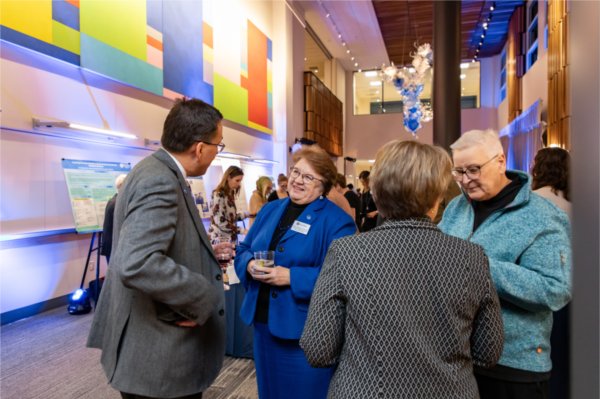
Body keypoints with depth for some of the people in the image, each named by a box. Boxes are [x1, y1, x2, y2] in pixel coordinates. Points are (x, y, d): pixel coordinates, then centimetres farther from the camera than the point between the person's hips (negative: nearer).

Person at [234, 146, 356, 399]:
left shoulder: (336, 221, -12)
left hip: (305, 329, -6)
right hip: (262, 321, 6)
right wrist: (250, 265, -11)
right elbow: (243, 250, 12)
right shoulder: (270, 210, 8)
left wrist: (291, 277, -25)